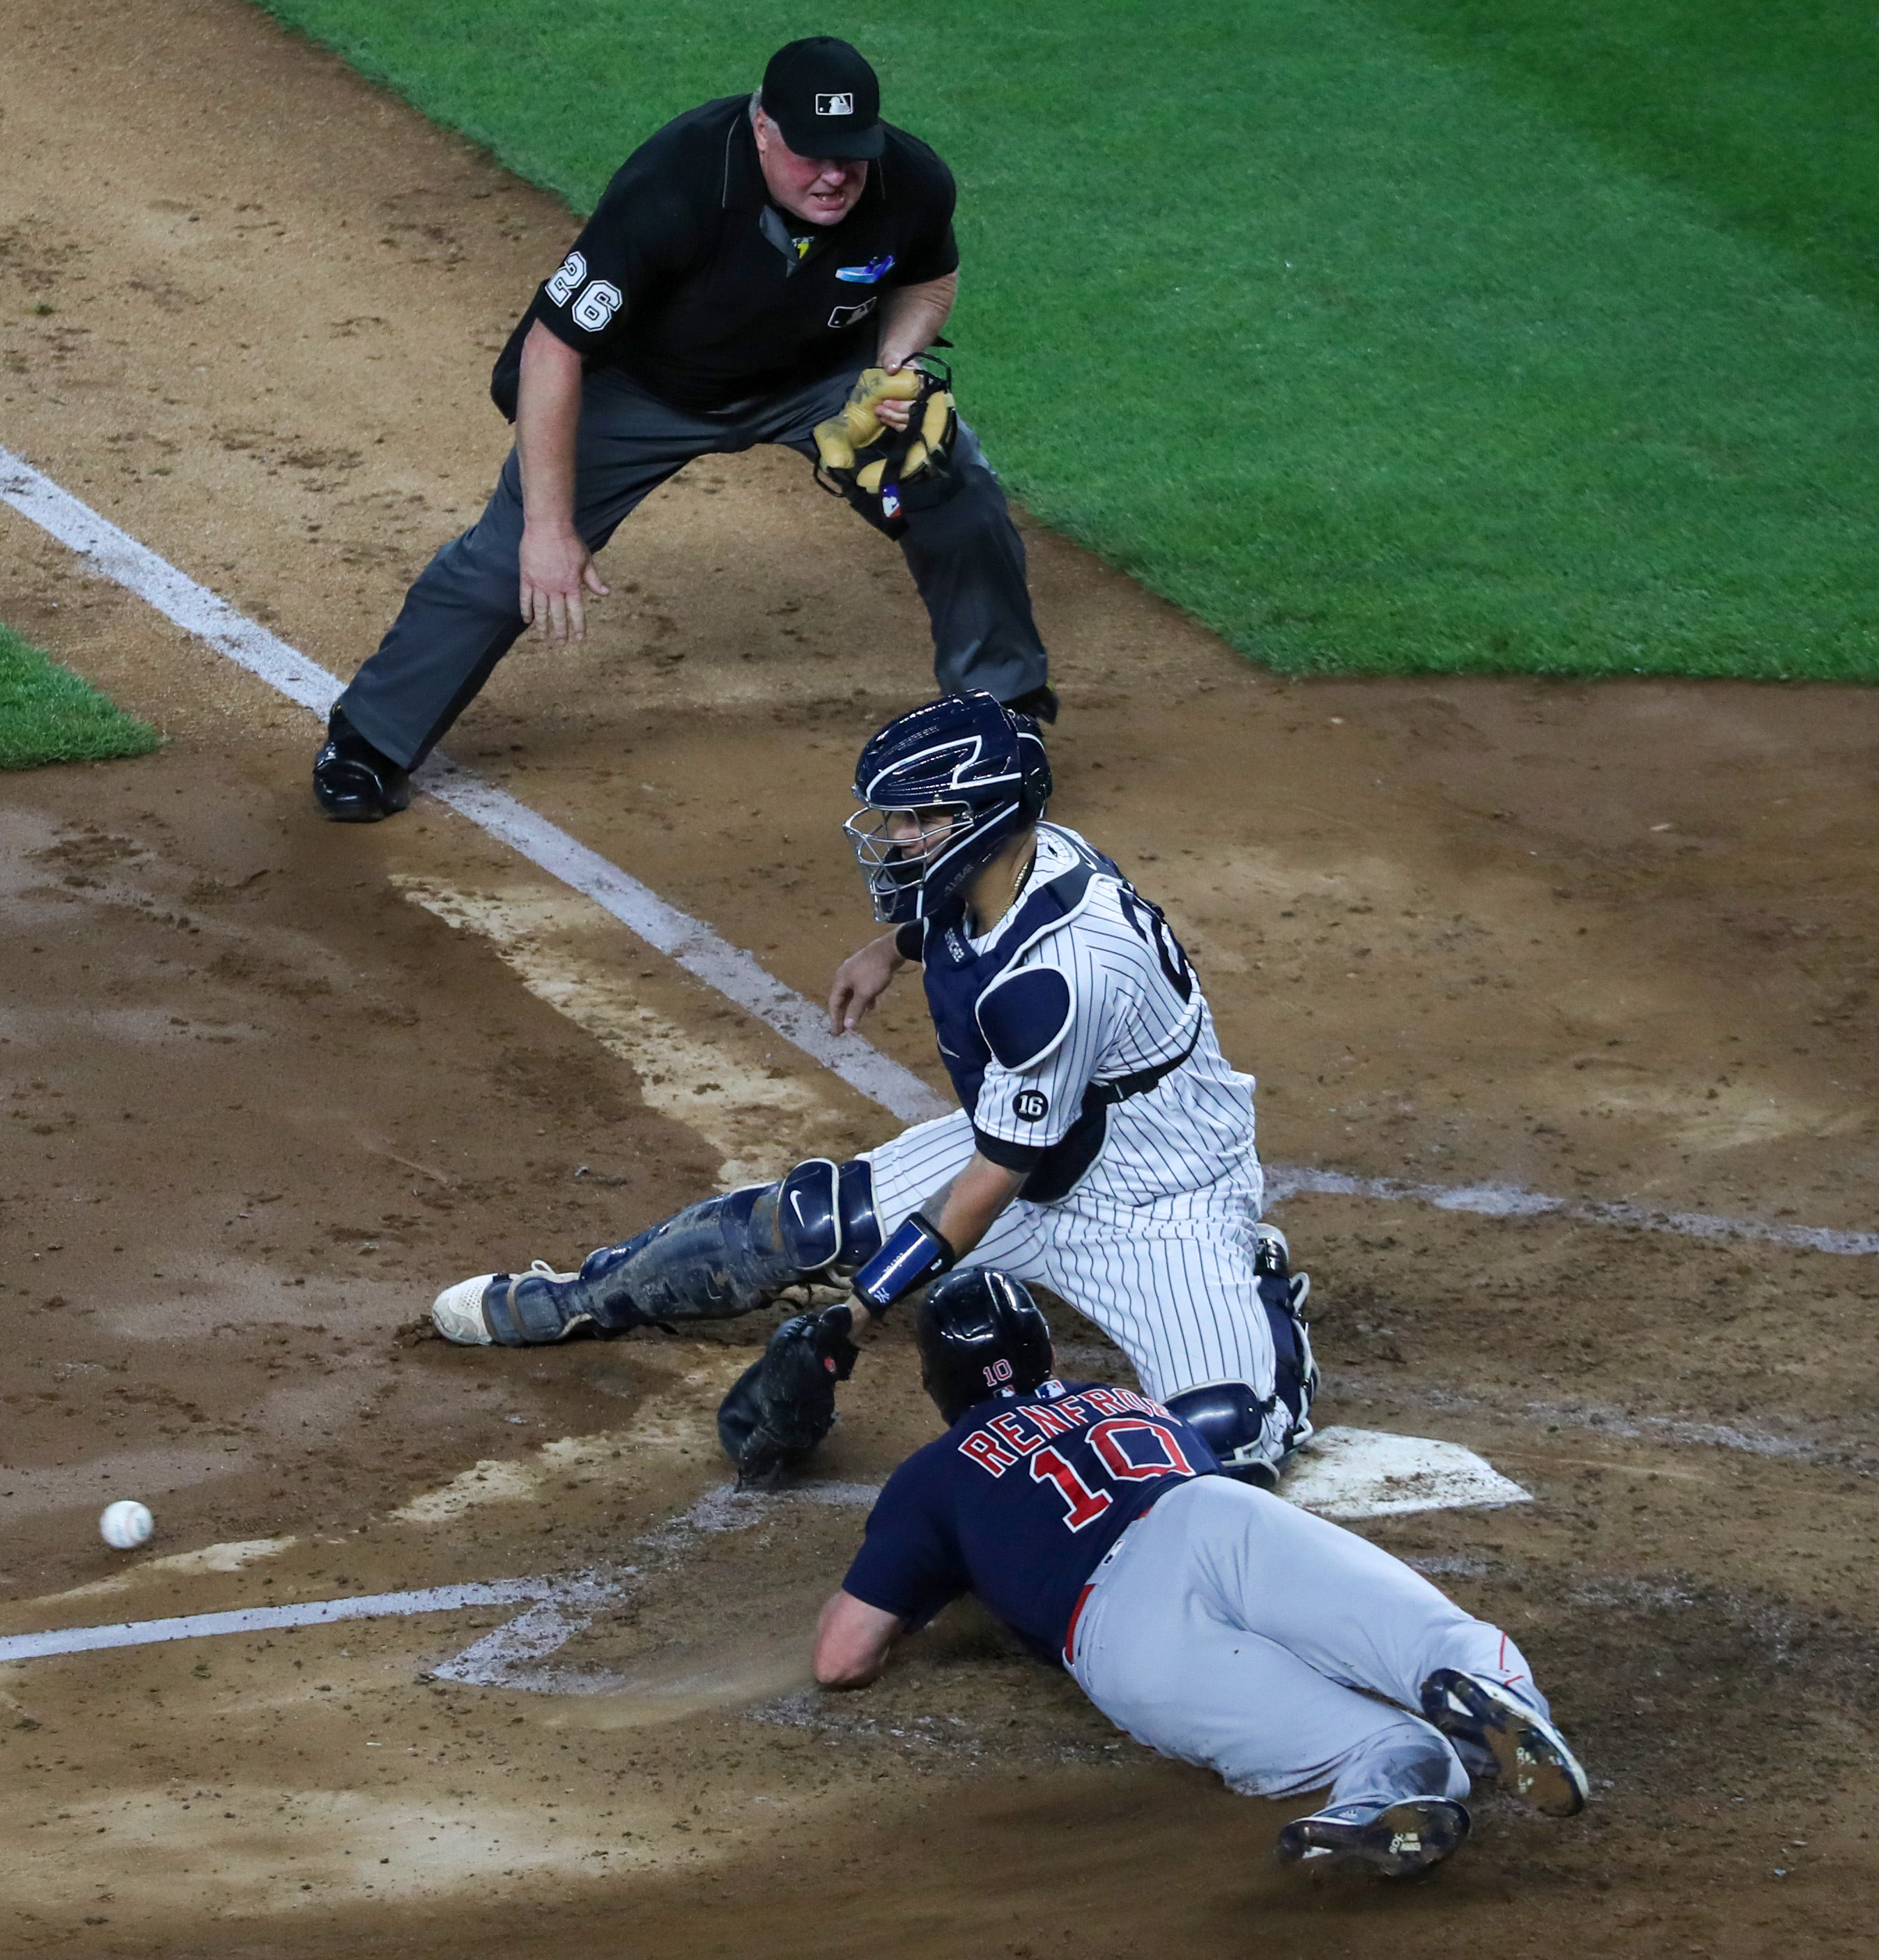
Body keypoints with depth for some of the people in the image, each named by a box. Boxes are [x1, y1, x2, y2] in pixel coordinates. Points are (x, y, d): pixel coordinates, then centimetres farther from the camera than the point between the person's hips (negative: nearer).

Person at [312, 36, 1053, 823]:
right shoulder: (670, 191, -40)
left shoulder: (912, 183, -26)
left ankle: (1004, 703, 19)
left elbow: (931, 279, 0)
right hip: (645, 386, -3)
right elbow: (553, 347, -35)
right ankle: (368, 740, 9)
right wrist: (550, 528, -36)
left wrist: (895, 367, -21)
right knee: (515, 551, -9)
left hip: (824, 374, 4)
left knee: (958, 494, -7)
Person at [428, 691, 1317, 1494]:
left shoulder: (1054, 973, -37)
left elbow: (993, 1183, -29)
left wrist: (850, 1322, -26)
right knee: (808, 1219, 2)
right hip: (1026, 1144, 8)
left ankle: (1257, 1299, 9)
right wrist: (896, 946, 22)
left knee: (1225, 1440, -25)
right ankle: (579, 1296, 23)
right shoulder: (1015, 858, -13)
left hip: (1157, 1203, -8)